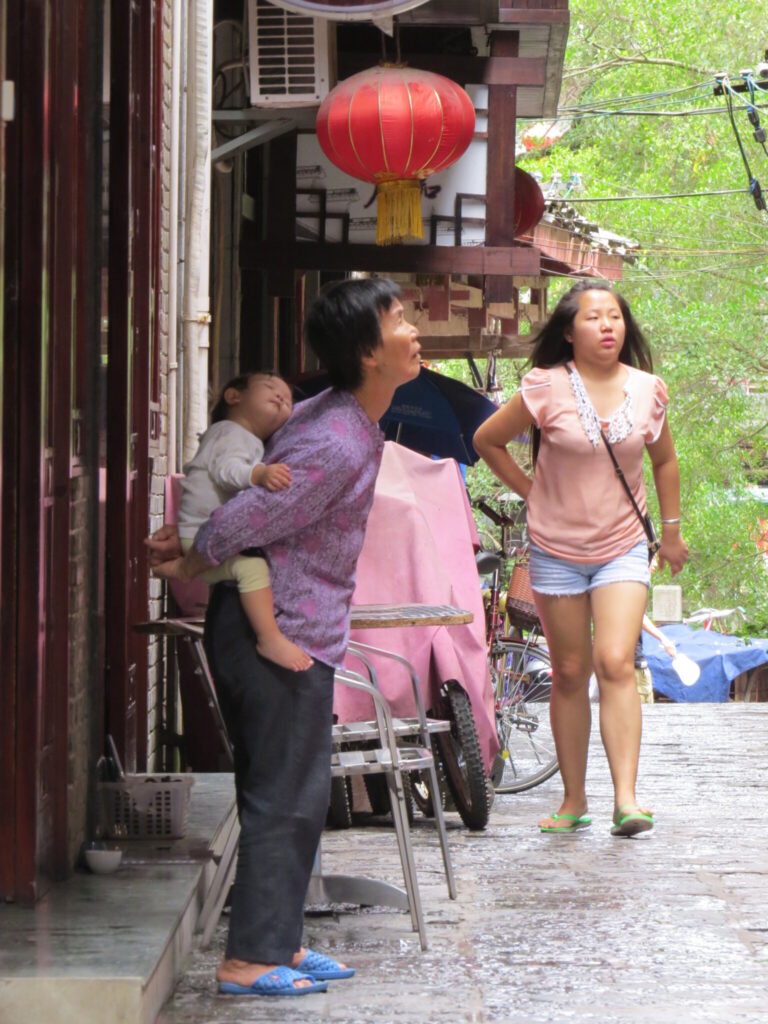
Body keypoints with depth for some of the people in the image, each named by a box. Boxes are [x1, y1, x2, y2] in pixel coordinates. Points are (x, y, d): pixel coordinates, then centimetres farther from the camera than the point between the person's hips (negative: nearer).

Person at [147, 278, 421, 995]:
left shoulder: (330, 417, 11)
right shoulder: (338, 446, -23)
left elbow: (248, 496, 18)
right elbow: (244, 519, -22)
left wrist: (193, 541, 10)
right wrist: (188, 569, -6)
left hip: (296, 632, 10)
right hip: (281, 634, -10)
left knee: (297, 795, 15)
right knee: (283, 797, -4)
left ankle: (279, 942, 23)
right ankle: (249, 959, 2)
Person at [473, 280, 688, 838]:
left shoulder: (647, 389, -1)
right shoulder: (548, 388, -9)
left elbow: (665, 460, 16)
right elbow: (487, 440, 4)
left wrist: (672, 530, 19)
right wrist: (531, 490, 2)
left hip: (624, 549, 0)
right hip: (558, 549, 0)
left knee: (616, 664, -16)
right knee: (570, 675, 6)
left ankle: (626, 798, -20)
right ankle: (574, 800, 17)